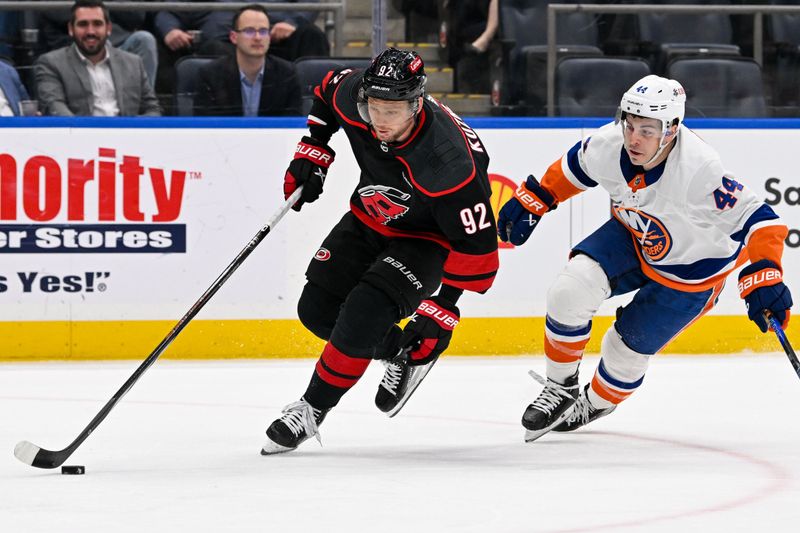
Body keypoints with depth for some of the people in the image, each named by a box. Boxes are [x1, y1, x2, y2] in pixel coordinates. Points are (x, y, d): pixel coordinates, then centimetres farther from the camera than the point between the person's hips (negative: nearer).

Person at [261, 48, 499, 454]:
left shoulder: (447, 161, -40)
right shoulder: (352, 96, -25)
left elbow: (475, 242, -31)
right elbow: (330, 88, 4)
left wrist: (444, 305, -28)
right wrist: (312, 152, 0)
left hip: (428, 235, -7)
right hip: (371, 218, 7)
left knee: (363, 314, -23)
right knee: (317, 308, 3)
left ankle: (313, 409, -3)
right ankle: (401, 355, 25)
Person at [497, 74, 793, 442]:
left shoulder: (699, 170, -39)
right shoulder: (609, 144, -22)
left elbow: (754, 218, -33)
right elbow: (575, 167, 2)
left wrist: (764, 279, -42)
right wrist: (532, 201, 5)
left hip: (689, 270, -4)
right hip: (632, 239, 4)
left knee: (627, 346, 2)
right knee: (570, 291, -17)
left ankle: (596, 404, 37)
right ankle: (561, 388, 6)